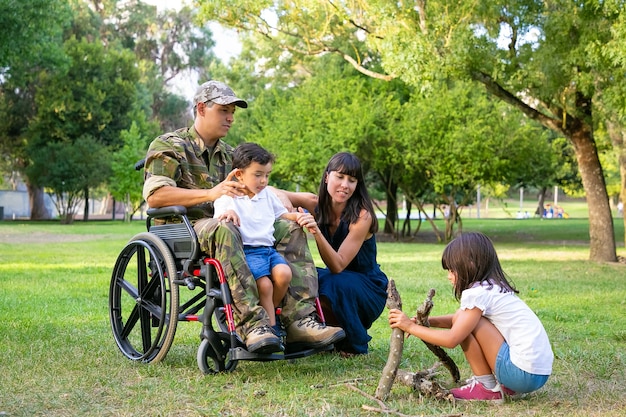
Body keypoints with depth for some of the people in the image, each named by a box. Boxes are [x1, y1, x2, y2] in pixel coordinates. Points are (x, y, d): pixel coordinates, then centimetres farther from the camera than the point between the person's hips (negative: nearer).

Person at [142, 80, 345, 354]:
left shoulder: (229, 154, 26)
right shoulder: (169, 146, 3)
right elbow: (154, 196, -13)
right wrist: (211, 193, -21)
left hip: (227, 225, 7)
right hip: (183, 230, -7)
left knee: (291, 229, -11)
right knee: (224, 229, -40)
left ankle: (300, 320, -26)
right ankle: (250, 322, -48)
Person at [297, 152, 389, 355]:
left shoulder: (362, 216, -22)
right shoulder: (317, 206, -7)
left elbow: (338, 266, -28)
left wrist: (316, 232, -42)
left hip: (369, 289, -4)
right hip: (336, 279, 4)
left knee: (336, 284, -35)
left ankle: (355, 345, -9)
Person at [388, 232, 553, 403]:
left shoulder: (479, 293, -13)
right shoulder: (494, 287, 15)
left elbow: (451, 339, -15)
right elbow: (457, 320, 25)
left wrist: (411, 327, -5)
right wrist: (427, 321, 9)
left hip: (525, 373, -10)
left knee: (467, 324, -9)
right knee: (464, 322, 18)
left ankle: (488, 388, 0)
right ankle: (503, 383, 14)